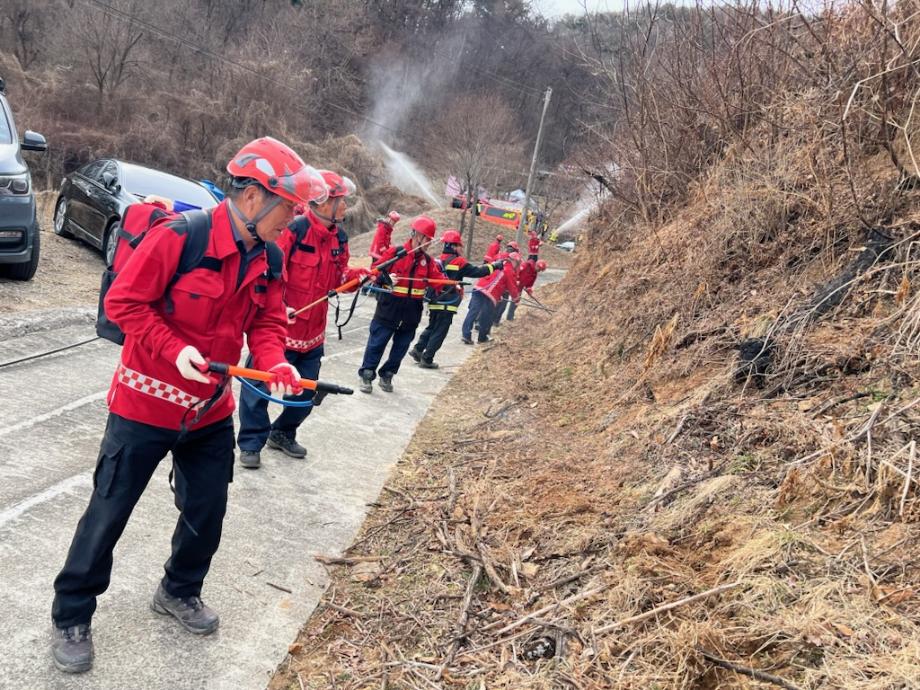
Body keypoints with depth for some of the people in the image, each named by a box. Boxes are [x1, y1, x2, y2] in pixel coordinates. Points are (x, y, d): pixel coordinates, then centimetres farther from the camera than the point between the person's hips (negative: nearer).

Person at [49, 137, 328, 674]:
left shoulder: (268, 259, -2)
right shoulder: (181, 236, -23)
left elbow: (267, 321, 3)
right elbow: (124, 302, -18)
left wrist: (275, 362, -17)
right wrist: (173, 349, -28)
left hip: (211, 410, 6)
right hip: (146, 403, -6)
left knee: (208, 511, 15)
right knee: (109, 512, 6)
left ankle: (180, 592, 41)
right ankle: (71, 615, 24)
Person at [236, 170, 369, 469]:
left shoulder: (338, 237, 6)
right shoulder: (293, 229, -19)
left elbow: (337, 277, 14)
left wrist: (358, 275, -4)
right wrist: (277, 307, -26)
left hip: (313, 333, 7)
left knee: (306, 392, 16)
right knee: (259, 387, 1)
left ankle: (282, 433, 36)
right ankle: (251, 444, 15)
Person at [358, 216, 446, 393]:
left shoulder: (428, 261, 8)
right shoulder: (395, 252, -7)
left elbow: (438, 279, 1)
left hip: (411, 313, 5)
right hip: (389, 309, -5)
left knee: (401, 346, 12)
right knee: (377, 343, 2)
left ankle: (387, 375, 27)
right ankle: (366, 375, 13)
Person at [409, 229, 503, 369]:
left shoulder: (437, 260, 9)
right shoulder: (459, 262, -10)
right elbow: (477, 272, -9)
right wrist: (495, 266, 1)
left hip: (434, 302, 7)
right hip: (447, 305, -7)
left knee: (432, 328, 23)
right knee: (439, 332, 1)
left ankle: (417, 349, 15)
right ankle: (427, 359, 2)